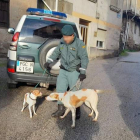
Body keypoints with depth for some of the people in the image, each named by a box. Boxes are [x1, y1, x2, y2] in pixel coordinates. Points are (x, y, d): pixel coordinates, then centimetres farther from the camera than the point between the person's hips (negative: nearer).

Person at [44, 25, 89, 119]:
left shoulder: (79, 43, -14)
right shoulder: (62, 42, 3)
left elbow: (84, 58, -15)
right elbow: (56, 52, 16)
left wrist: (83, 72, -20)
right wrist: (48, 62, 11)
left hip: (74, 71, -5)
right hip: (63, 70, 6)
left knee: (75, 91, -1)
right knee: (60, 89, 5)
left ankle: (77, 111, 18)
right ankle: (61, 110, 19)